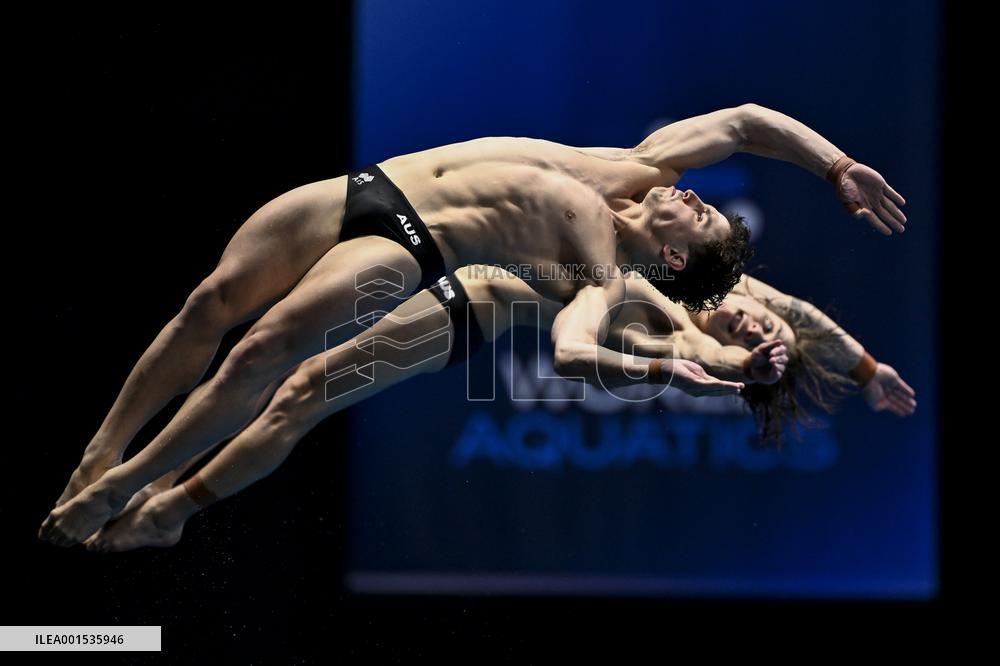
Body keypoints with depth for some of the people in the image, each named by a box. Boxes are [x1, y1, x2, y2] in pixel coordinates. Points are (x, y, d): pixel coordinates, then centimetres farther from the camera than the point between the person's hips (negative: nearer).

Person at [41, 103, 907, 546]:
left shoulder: (607, 278, -12)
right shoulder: (639, 170, 6)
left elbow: (572, 350, -30)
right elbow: (745, 119, 10)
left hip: (405, 251, -7)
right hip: (363, 188, 7)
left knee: (263, 354, -23)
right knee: (215, 301, -4)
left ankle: (115, 492, -13)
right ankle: (101, 450, 5)